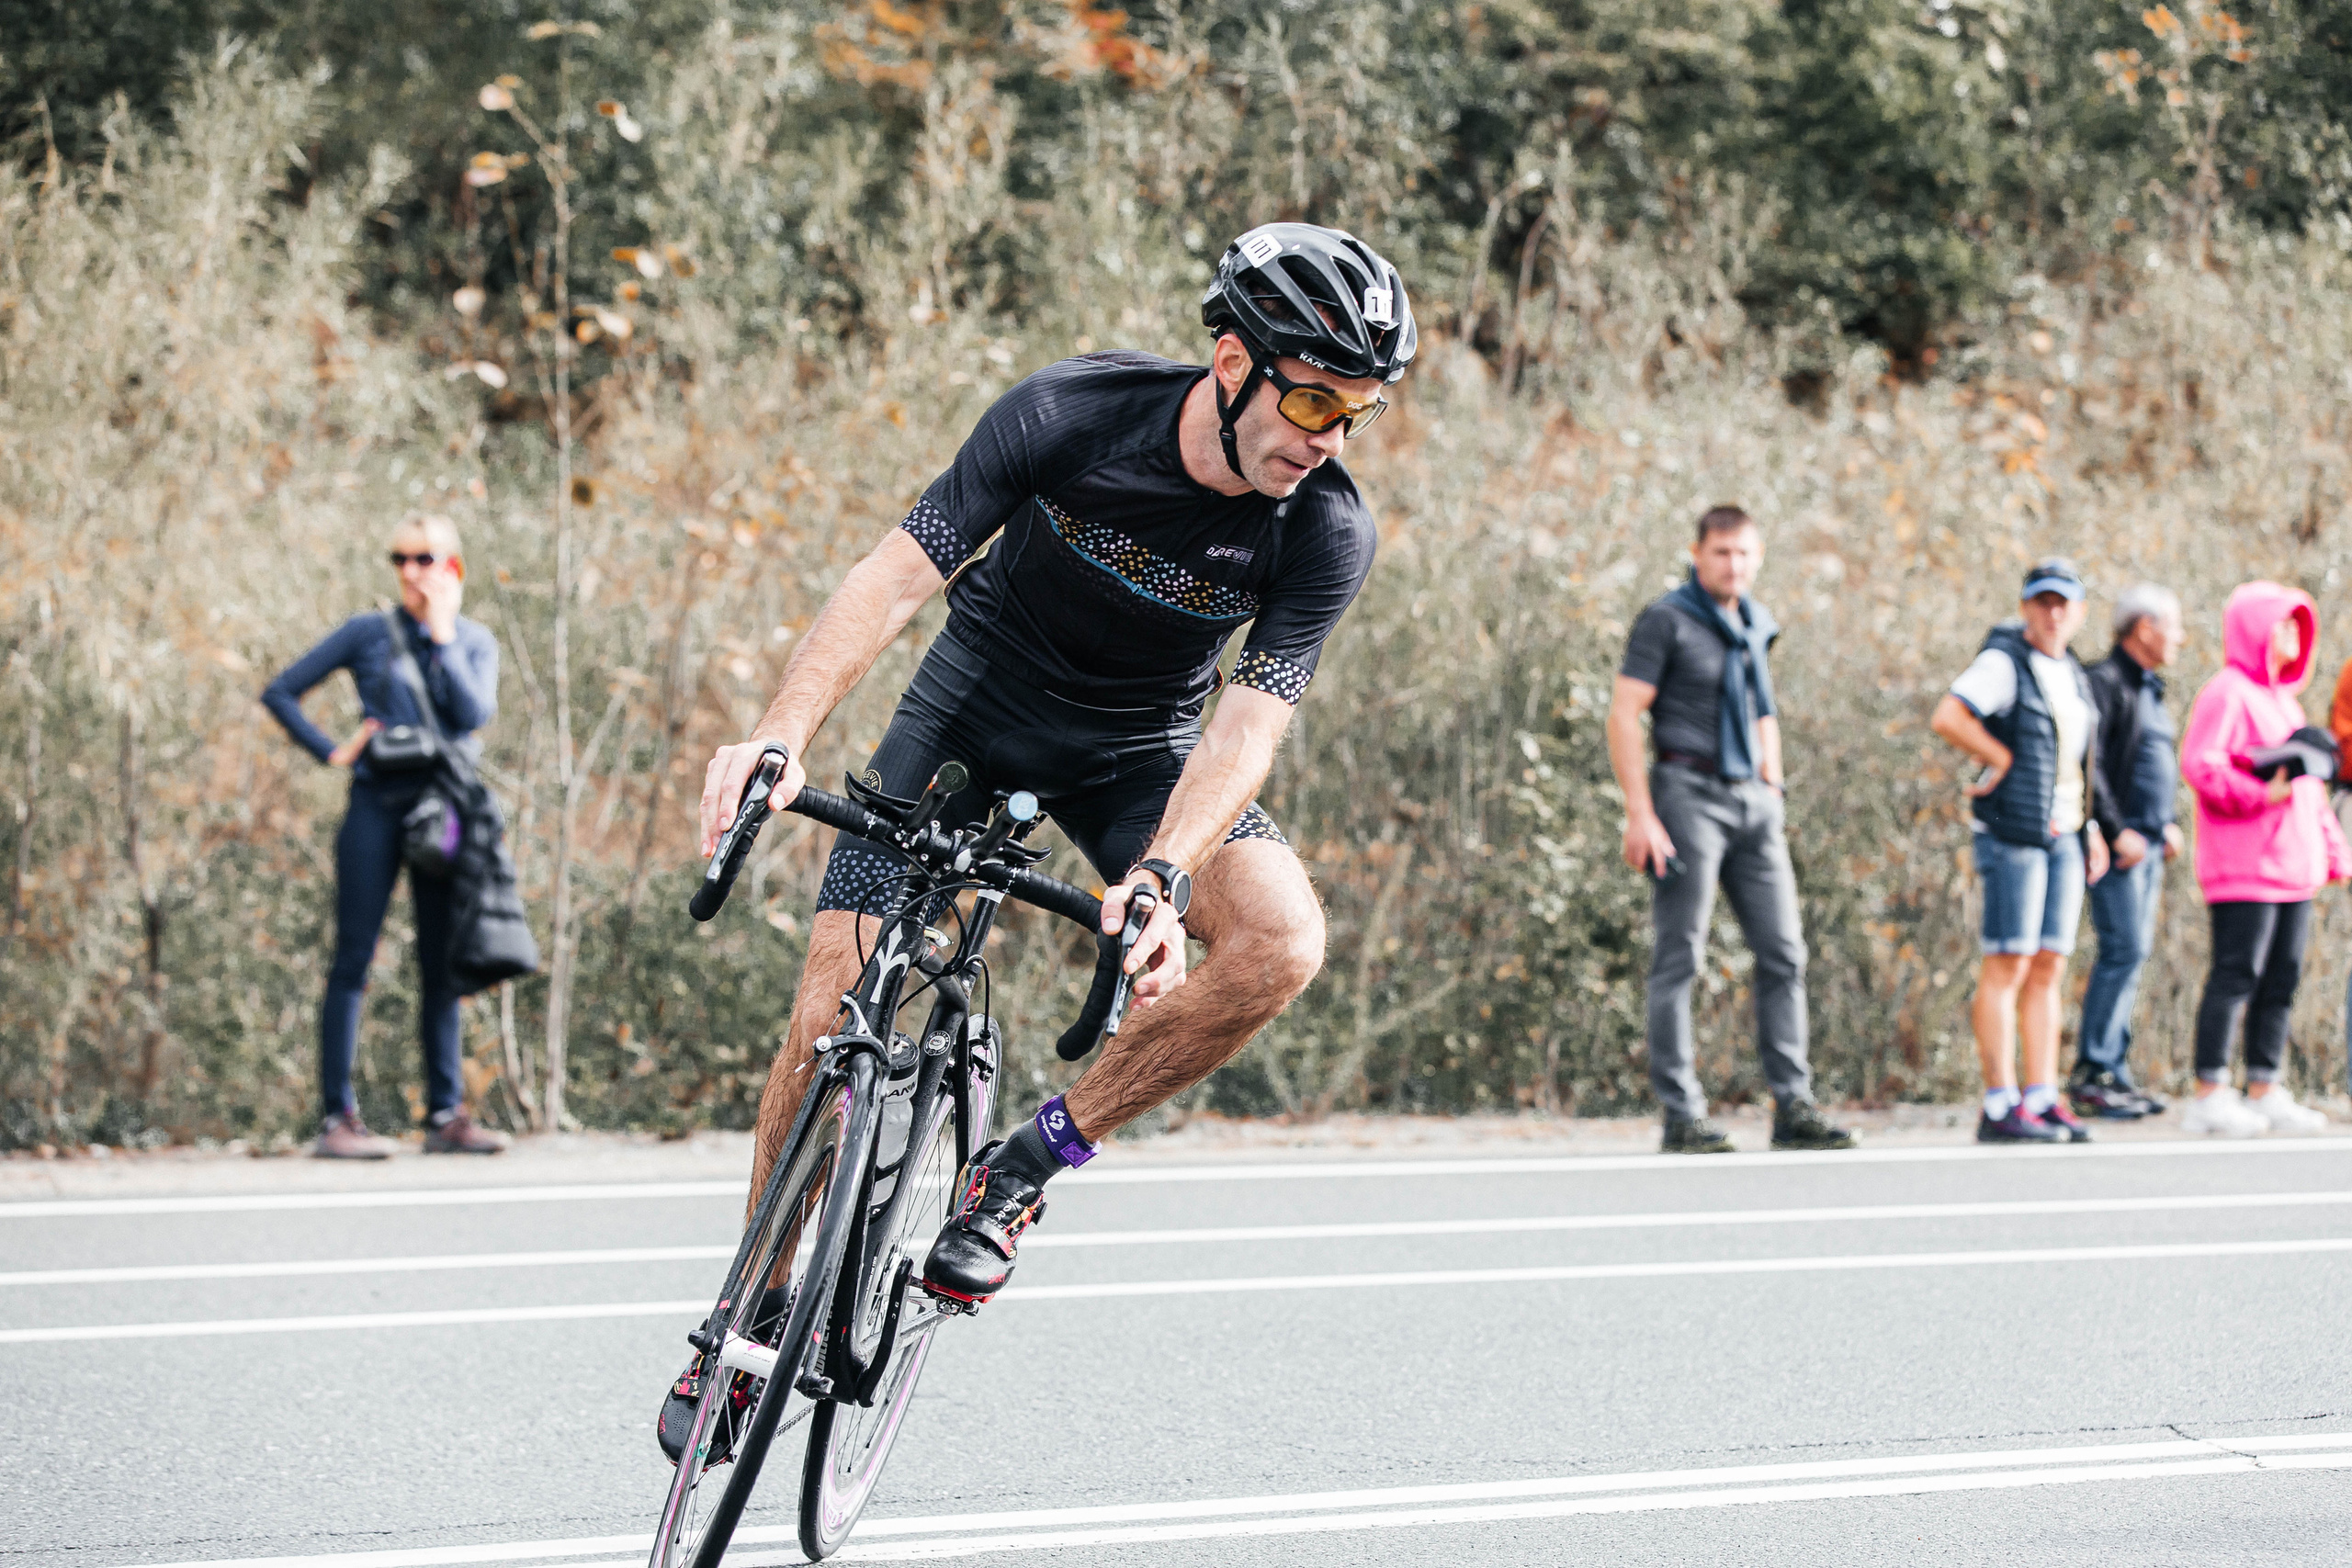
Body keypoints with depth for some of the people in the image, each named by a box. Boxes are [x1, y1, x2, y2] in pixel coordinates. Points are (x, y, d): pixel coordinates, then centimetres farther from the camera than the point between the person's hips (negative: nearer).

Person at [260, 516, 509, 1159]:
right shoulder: (369, 633, 3)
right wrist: (331, 751, -3)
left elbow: (475, 713, -9)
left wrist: (443, 637, -7)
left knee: (442, 966, 5)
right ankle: (337, 1117, -6)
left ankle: (446, 1113, 10)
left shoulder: (475, 642, 9)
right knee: (353, 961, -5)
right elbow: (280, 692, 6)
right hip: (377, 807, -2)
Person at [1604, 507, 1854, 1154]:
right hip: (1689, 792, -7)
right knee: (1678, 958, -3)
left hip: (1753, 801, 7)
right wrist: (1640, 815, -16)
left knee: (1783, 952, 3)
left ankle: (1793, 1107, 6)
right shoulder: (1667, 621, -6)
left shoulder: (1757, 624, 15)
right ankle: (1682, 1117, -1)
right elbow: (1623, 717, -10)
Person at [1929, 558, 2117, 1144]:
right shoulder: (2004, 661, -8)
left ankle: (2043, 1100, 7)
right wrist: (2002, 759, -13)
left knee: (2048, 968, 6)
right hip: (2012, 830, -8)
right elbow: (1946, 718, -21)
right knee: (2009, 964, -9)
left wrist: (2092, 829, 17)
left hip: (2063, 832, 8)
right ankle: (2000, 1109, -10)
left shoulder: (2071, 675, 16)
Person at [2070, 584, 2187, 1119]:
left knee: (2134, 952, 8)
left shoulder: (2149, 688, 20)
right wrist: (2117, 830, -21)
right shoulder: (2105, 682, -10)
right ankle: (2092, 1074, -10)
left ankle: (2114, 1070, 10)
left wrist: (2168, 823, 16)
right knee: (2124, 949, -12)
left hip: (2147, 842, 9)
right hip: (2117, 845, -9)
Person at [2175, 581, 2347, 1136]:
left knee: (2282, 979, 8)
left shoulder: (2284, 699, 22)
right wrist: (2260, 795, -24)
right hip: (2243, 866, -9)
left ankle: (2264, 1091, 12)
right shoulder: (2227, 693, -6)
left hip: (2292, 865, 9)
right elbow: (2199, 763, -17)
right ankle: (2210, 1095, -9)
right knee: (2237, 975, -10)